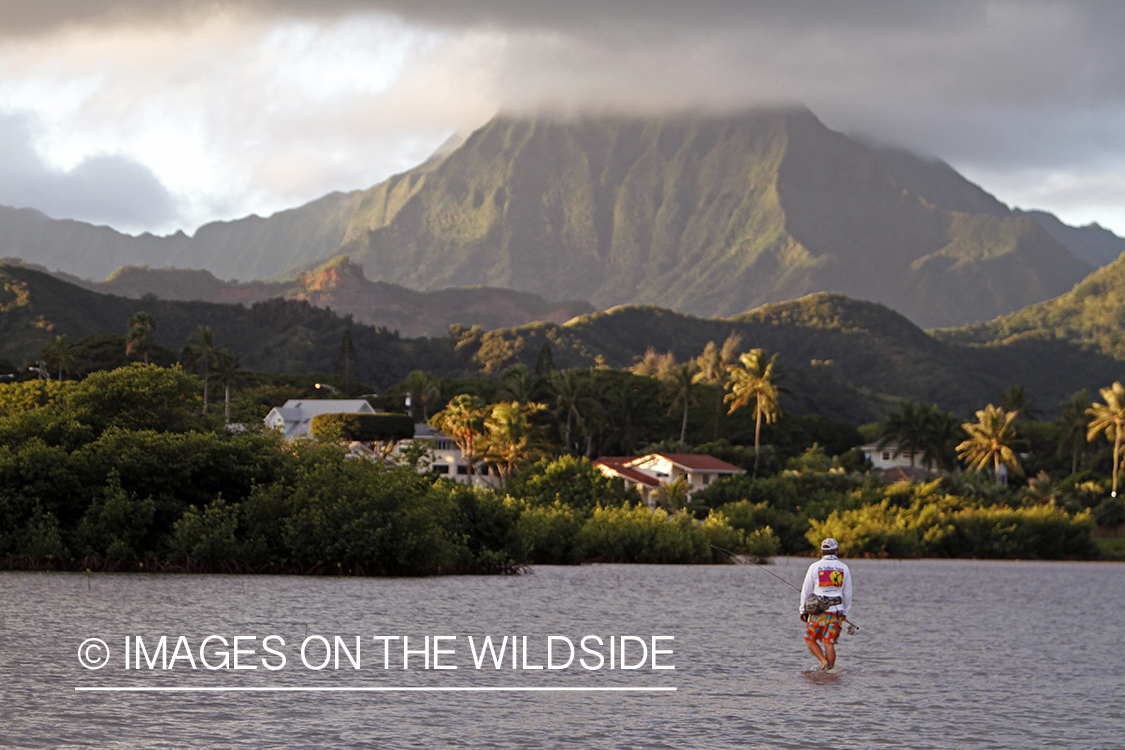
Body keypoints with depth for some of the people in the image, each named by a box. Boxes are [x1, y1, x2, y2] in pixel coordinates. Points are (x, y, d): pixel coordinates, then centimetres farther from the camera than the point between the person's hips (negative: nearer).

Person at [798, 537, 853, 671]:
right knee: (829, 643, 5)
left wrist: (803, 610, 12)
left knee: (810, 639, 10)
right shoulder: (844, 568, 5)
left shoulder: (815, 567, -2)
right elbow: (847, 593, 11)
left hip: (818, 610, -2)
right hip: (836, 611, 2)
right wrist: (845, 612, 21)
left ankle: (824, 662, -7)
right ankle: (830, 669, 1)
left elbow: (806, 590, 2)